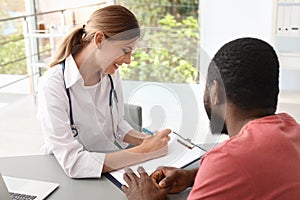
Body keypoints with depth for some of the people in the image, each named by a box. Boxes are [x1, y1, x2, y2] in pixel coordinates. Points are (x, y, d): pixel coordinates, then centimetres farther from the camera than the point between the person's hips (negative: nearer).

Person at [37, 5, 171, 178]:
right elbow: (73, 162, -25)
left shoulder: (111, 74, -2)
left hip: (113, 168, 5)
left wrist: (146, 140, -7)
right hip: (70, 179, -5)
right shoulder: (53, 85, -20)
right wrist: (143, 152, -24)